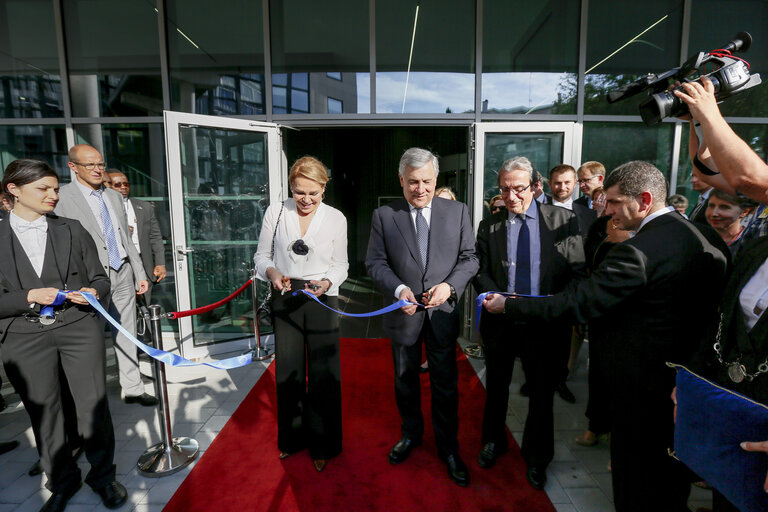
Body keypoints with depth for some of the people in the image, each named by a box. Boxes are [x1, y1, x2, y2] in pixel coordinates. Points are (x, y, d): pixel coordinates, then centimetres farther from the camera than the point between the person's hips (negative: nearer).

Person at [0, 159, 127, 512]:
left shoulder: (72, 230, 7)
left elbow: (100, 278, 10)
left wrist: (92, 292, -11)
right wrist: (30, 297, -15)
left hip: (79, 328, 1)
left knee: (94, 405, 4)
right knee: (43, 412, 11)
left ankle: (103, 476, 24)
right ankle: (62, 481, 32)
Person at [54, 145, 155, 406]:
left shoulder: (114, 196, 14)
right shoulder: (62, 197, -6)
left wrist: (140, 273, 15)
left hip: (123, 275, 6)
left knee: (126, 334, 11)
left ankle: (133, 388, 22)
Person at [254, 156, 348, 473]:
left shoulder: (336, 218, -4)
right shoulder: (276, 212, -2)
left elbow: (341, 264, 2)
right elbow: (262, 255, 4)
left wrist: (327, 282, -18)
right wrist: (272, 272, -17)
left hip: (323, 299, -1)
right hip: (285, 297, 1)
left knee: (323, 373, 5)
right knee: (287, 370, 14)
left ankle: (322, 444, 27)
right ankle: (291, 438, 37)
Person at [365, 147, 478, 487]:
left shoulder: (457, 211, -1)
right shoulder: (383, 216, -4)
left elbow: (469, 257, 0)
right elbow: (375, 263, -4)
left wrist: (449, 285, -17)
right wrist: (399, 289, -21)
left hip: (443, 313, 0)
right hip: (403, 314, 1)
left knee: (446, 384, 12)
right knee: (405, 380, 19)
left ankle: (448, 447, 33)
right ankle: (411, 434, 44)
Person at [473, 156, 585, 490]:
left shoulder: (563, 220, -4)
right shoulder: (489, 226, 0)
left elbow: (578, 272, -5)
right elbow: (480, 273, -1)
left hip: (545, 322, -1)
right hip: (500, 321, 2)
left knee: (542, 392, 14)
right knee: (496, 386, 19)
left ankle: (536, 457, 38)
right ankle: (493, 441, 45)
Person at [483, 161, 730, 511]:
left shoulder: (638, 251, -26)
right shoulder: (706, 236, 1)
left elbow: (575, 304, -26)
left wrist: (507, 306, -18)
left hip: (644, 381, -8)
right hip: (695, 374, 8)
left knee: (637, 481, 13)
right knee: (673, 474, 27)